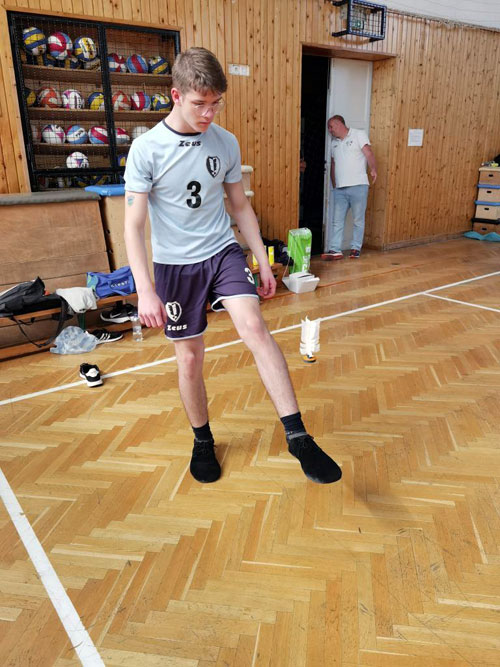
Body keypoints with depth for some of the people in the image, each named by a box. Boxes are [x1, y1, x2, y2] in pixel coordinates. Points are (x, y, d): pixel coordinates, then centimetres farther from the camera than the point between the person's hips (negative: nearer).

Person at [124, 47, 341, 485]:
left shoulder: (226, 143, 2)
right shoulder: (147, 148, -9)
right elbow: (134, 225, -11)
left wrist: (263, 263, 10)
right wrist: (146, 291, -21)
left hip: (223, 252, 2)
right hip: (174, 265, -1)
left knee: (255, 327, -22)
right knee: (190, 359, 4)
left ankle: (298, 437, -19)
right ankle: (203, 440, 29)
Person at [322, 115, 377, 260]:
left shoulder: (358, 135, 1)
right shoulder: (334, 143, 18)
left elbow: (368, 153, -11)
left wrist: (373, 169, -26)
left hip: (358, 186, -5)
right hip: (340, 189, 5)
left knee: (358, 220, 2)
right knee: (337, 221, 2)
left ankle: (356, 248, 12)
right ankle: (335, 250, 5)